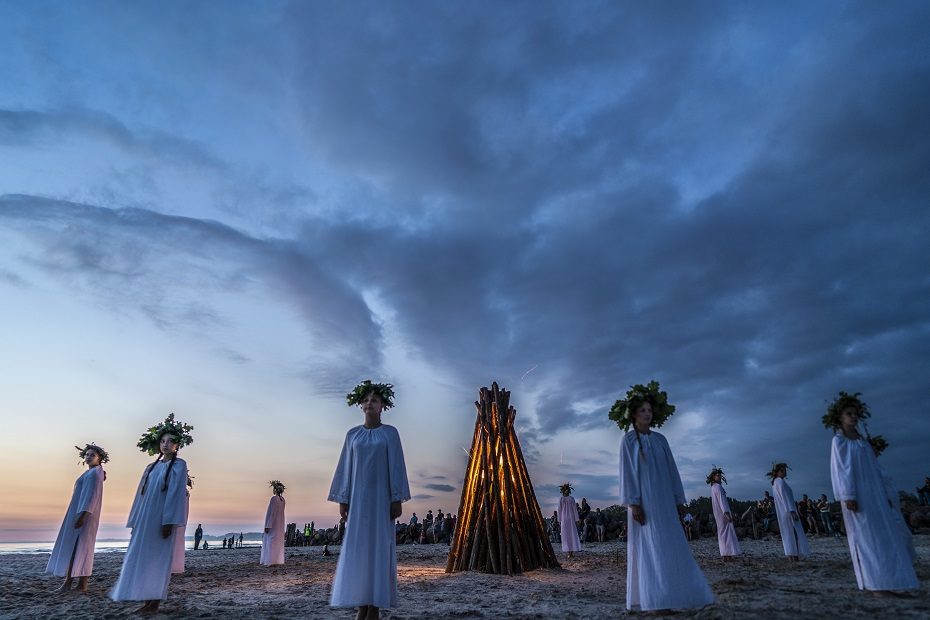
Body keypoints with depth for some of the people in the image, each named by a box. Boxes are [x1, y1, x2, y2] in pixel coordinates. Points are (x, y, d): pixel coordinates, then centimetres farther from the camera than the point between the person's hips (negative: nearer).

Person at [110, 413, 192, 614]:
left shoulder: (178, 465, -4)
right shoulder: (152, 467, 15)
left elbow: (176, 493, -13)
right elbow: (142, 494, 16)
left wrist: (169, 522, -20)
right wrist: (135, 521, 11)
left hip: (163, 519, -7)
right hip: (145, 518, 7)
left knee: (157, 558, -4)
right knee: (142, 558, 6)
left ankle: (154, 603, 3)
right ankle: (148, 601, 14)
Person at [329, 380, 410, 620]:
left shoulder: (391, 433, 1)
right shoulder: (352, 434, 9)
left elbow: (396, 467, -5)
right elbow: (346, 468, 7)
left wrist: (397, 500, -11)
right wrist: (343, 499, 1)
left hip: (382, 496, -3)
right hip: (358, 497, 3)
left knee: (379, 548, -5)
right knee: (358, 549, 1)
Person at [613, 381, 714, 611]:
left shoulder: (660, 439, 13)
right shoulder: (628, 440, -1)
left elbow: (671, 470, 13)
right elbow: (627, 472, -7)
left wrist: (679, 499, 8)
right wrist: (633, 503, -15)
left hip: (663, 500, 5)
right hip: (642, 500, -5)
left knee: (672, 546, 4)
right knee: (649, 547, -7)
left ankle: (676, 595, 10)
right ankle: (652, 599, -3)